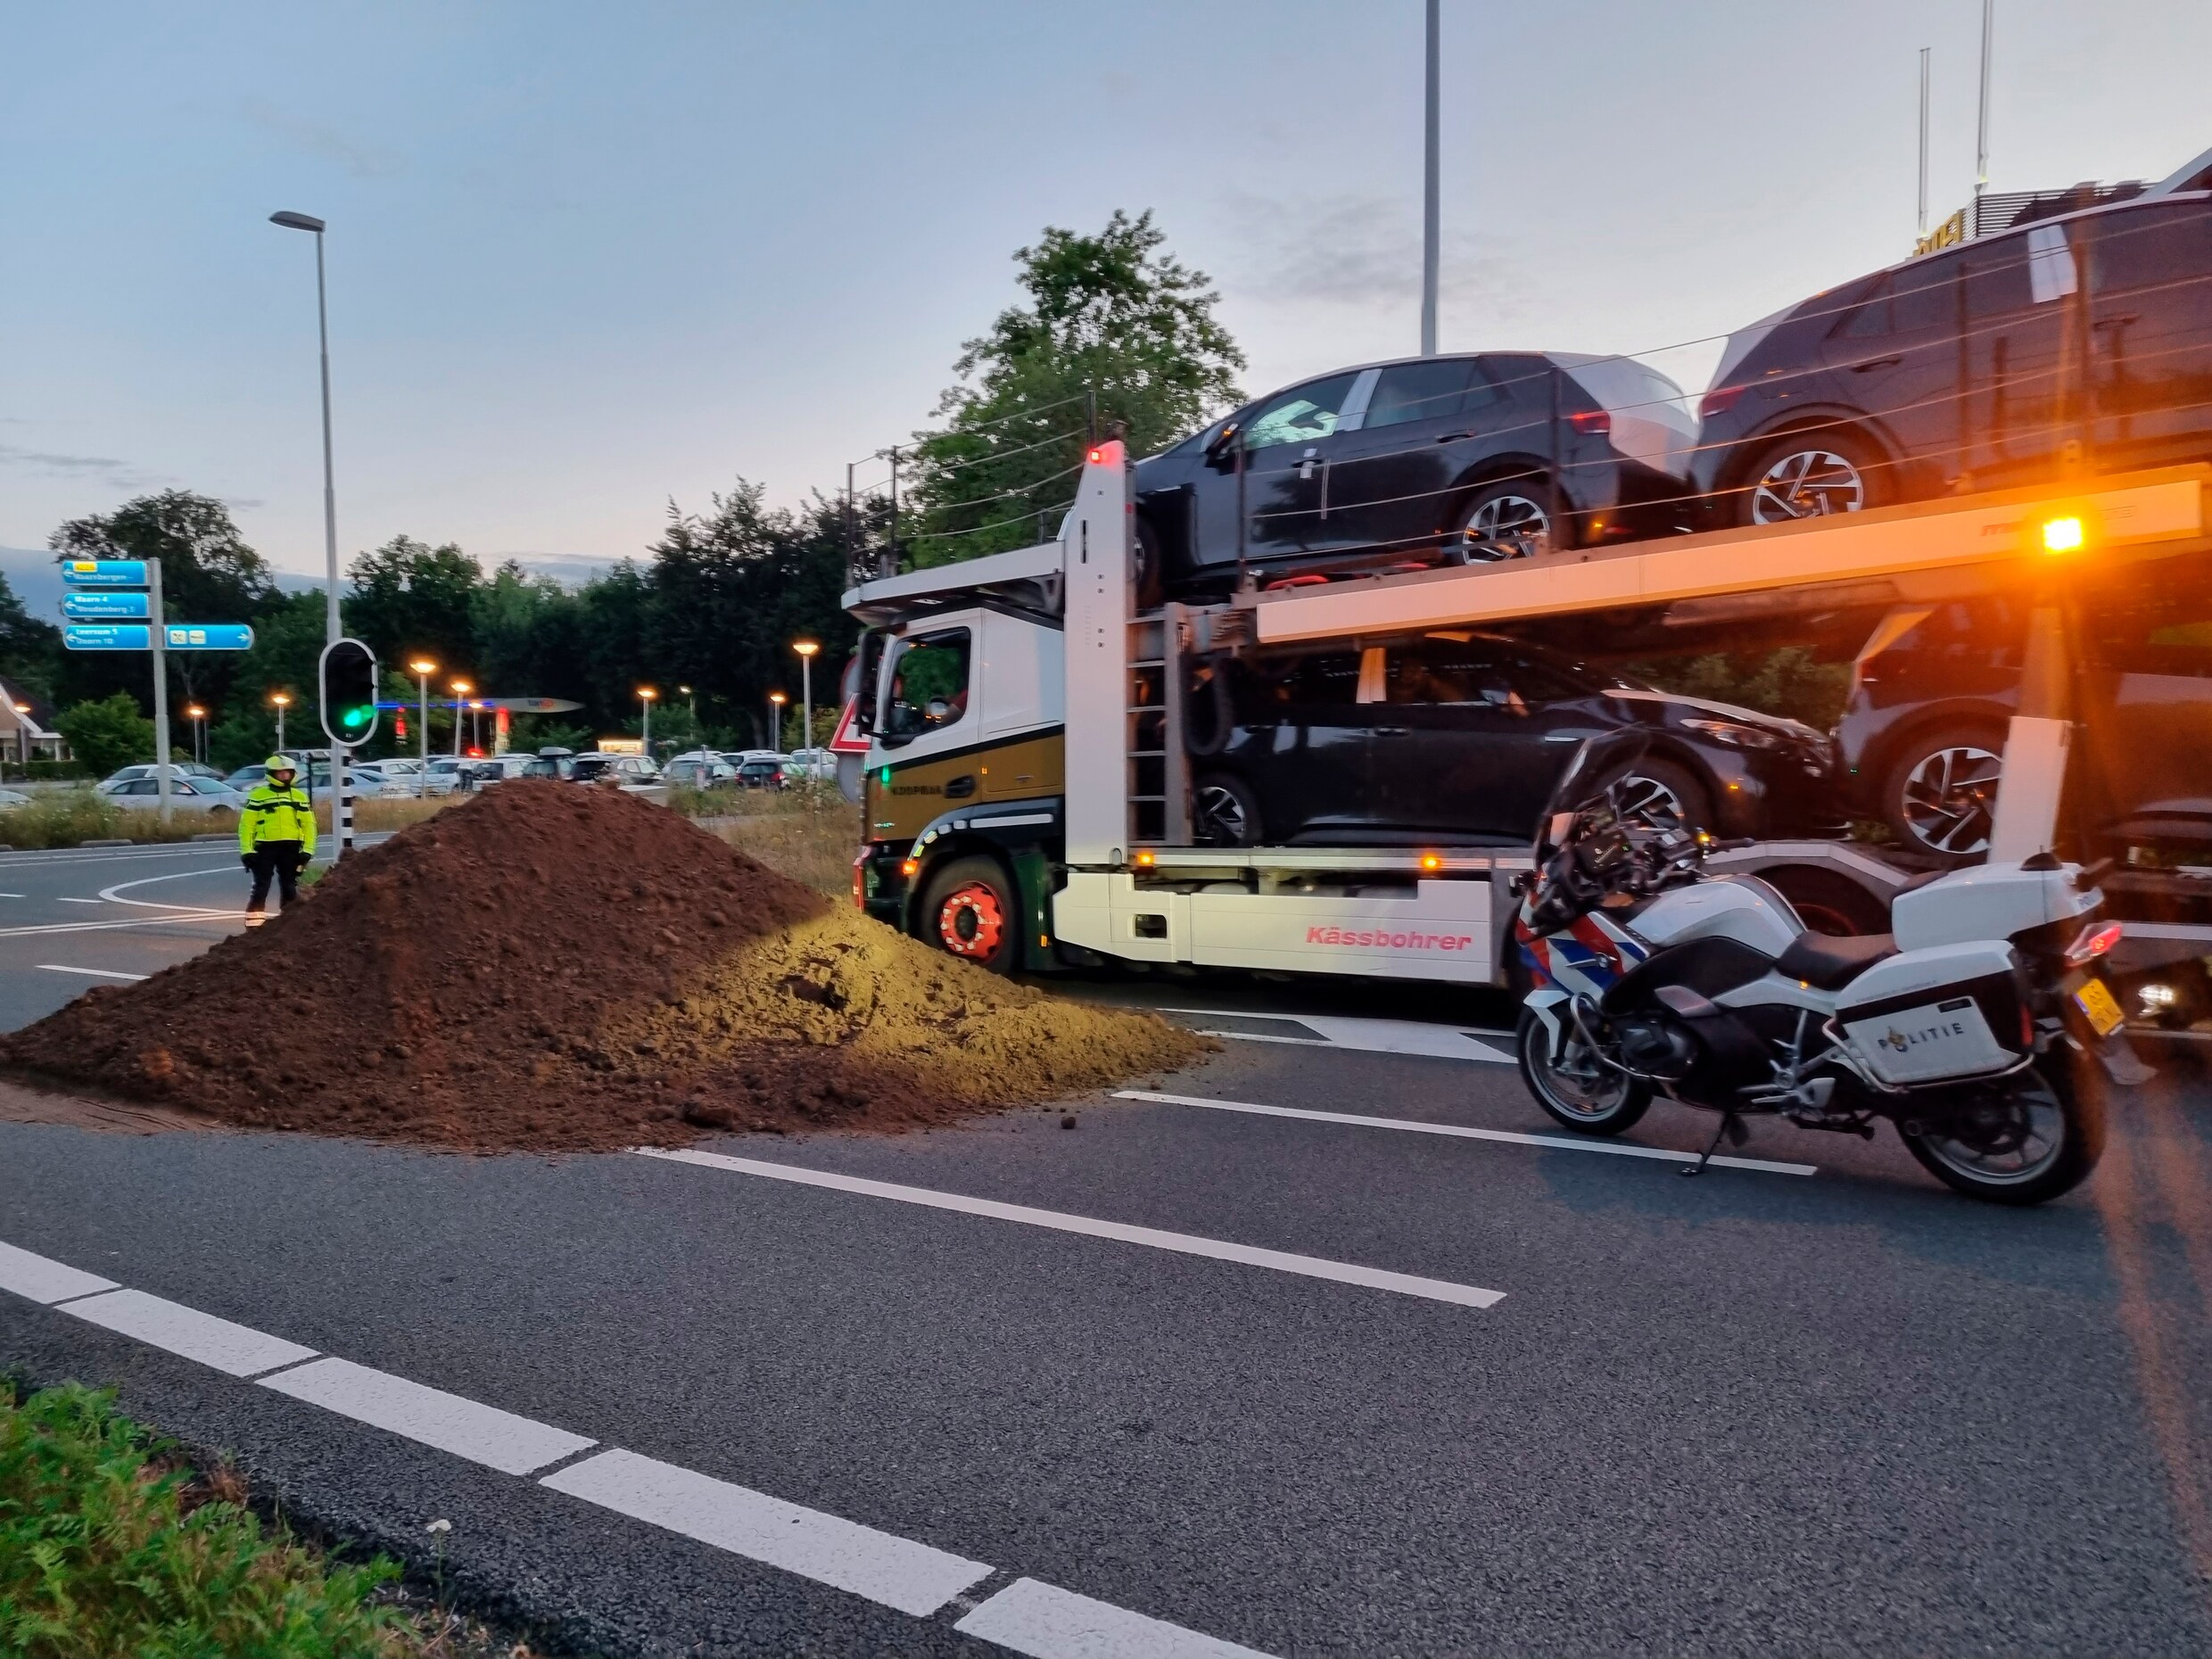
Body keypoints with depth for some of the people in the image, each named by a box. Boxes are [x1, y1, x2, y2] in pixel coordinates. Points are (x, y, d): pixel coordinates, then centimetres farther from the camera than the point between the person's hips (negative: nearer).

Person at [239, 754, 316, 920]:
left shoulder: (300, 797, 10)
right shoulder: (258, 795, 1)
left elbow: (309, 825, 9)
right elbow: (246, 824, -1)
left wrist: (307, 850, 0)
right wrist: (246, 850, -8)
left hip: (291, 848, 3)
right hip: (265, 847, -3)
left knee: (290, 889, 9)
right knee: (260, 889, -3)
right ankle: (253, 924, -1)